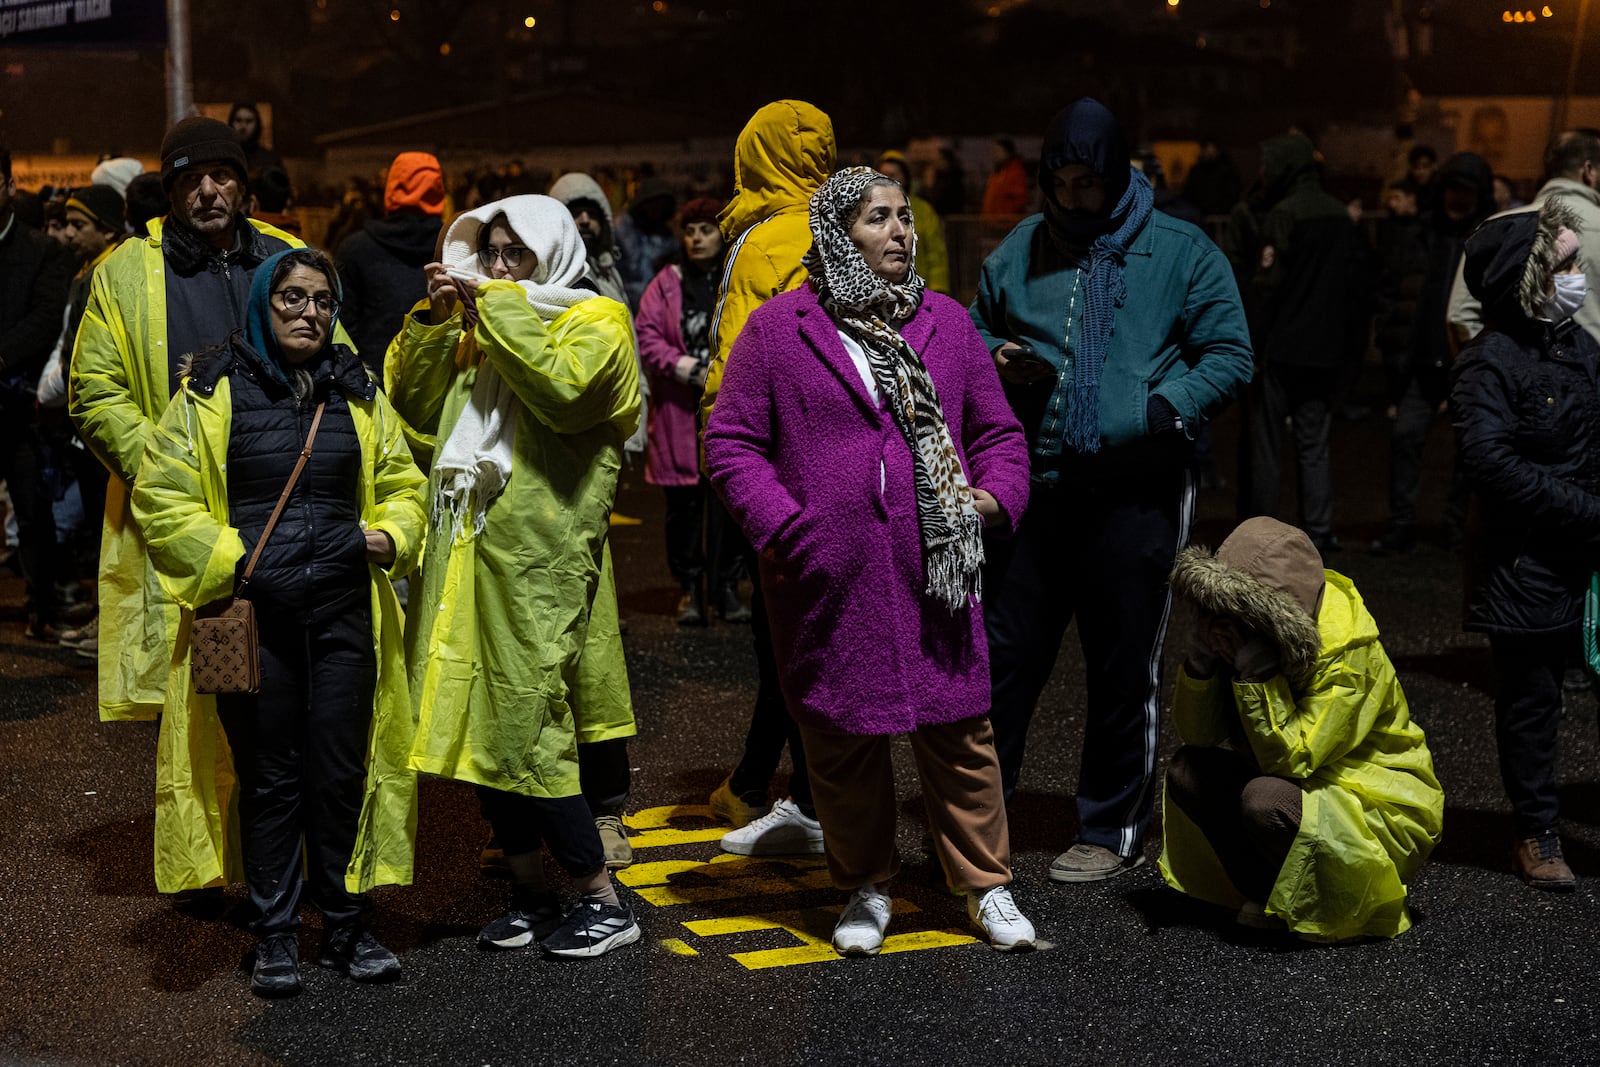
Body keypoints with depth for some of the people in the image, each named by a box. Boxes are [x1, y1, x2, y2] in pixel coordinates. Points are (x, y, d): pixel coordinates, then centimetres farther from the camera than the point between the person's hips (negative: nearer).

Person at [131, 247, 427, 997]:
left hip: (344, 610, 3)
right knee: (270, 776, 4)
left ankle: (345, 927, 20)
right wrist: (225, 559, -10)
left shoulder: (359, 393, 10)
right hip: (254, 614, -2)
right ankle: (275, 938, 16)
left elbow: (402, 484, 18)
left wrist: (392, 536, -2)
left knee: (344, 769, 6)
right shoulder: (212, 391, 0)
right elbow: (162, 496, 0)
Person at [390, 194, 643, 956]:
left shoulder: (596, 320, 1)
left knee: (528, 729, -9)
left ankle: (603, 901, 2)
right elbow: (414, 404, 18)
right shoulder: (479, 329, 22)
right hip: (470, 555, 7)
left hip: (539, 561, -7)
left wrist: (497, 306, -13)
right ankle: (530, 895, 20)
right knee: (481, 727, 9)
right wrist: (435, 317, 7)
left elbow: (565, 388, -19)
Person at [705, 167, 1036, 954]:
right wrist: (780, 526, -10)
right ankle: (865, 888, 25)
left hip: (934, 575, 2)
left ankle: (986, 884, 19)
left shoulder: (945, 322, 10)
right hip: (829, 581, -2)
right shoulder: (777, 329, 1)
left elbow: (997, 429, 16)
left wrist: (997, 494, -3)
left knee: (959, 732, 5)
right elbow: (731, 442, 1)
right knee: (842, 740, 8)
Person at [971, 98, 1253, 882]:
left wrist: (1163, 410, -18)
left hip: (1136, 494, -3)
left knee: (1124, 670, 7)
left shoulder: (1181, 253, 0)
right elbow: (974, 333, 22)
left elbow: (1229, 356, -2)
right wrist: (997, 363, -1)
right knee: (1006, 653, 7)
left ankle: (1113, 832, 21)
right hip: (1035, 485, 3)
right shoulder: (1019, 251, 10)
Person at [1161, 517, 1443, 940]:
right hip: (1309, 790, 7)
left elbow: (1291, 760, -28)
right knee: (1186, 771, -10)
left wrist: (1257, 674, -34)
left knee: (1265, 801, -33)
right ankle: (1268, 897, -3)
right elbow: (1199, 735, -4)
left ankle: (1334, 906, -7)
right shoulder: (1242, 633, -6)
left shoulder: (1348, 654, -25)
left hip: (1382, 809, -7)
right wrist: (1200, 661, -20)